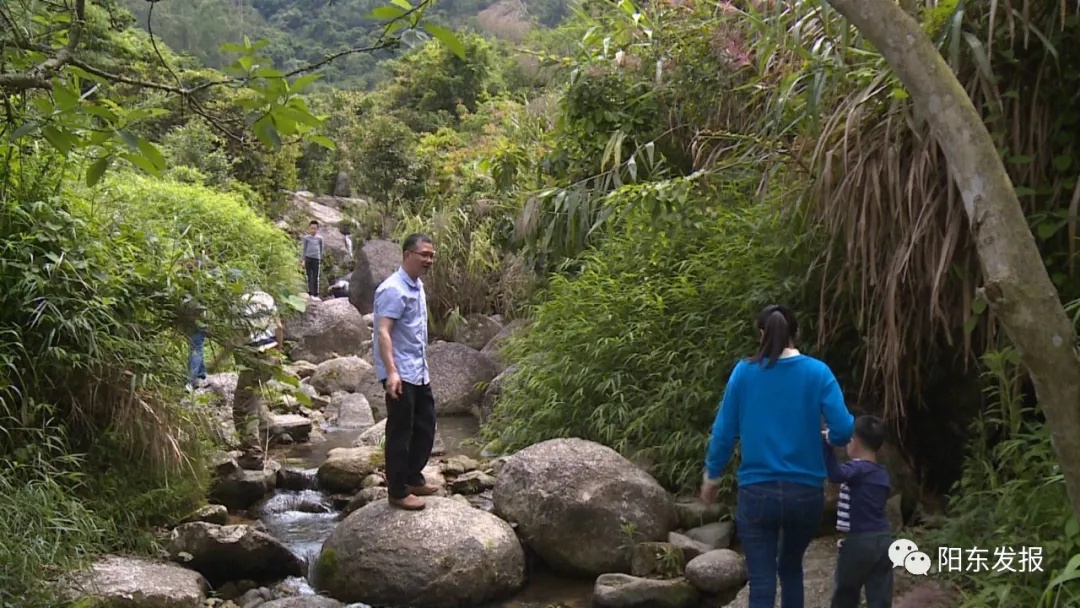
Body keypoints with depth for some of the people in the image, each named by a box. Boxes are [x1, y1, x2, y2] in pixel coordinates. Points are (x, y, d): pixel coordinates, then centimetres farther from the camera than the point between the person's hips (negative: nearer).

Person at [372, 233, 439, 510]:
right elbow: (383, 333, -25)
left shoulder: (417, 287, 13)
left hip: (418, 373, 10)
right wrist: (391, 371, -33)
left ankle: (413, 478, 30)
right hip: (400, 375, -10)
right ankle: (398, 491, 7)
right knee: (400, 432, -2)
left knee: (425, 426, 16)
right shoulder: (393, 289, -17)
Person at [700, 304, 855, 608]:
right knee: (791, 567, 24)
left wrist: (711, 475, 13)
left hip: (757, 493, -1)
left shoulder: (744, 372, -3)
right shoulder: (817, 372, -4)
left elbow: (724, 431, 0)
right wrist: (827, 436, 12)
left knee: (762, 582, 2)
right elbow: (843, 430, -11)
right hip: (805, 492, 1)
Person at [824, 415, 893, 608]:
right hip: (883, 540, 6)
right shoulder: (883, 473, 12)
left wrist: (825, 442, -38)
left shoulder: (857, 468, -11)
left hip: (859, 542, -6)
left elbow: (835, 474, -34)